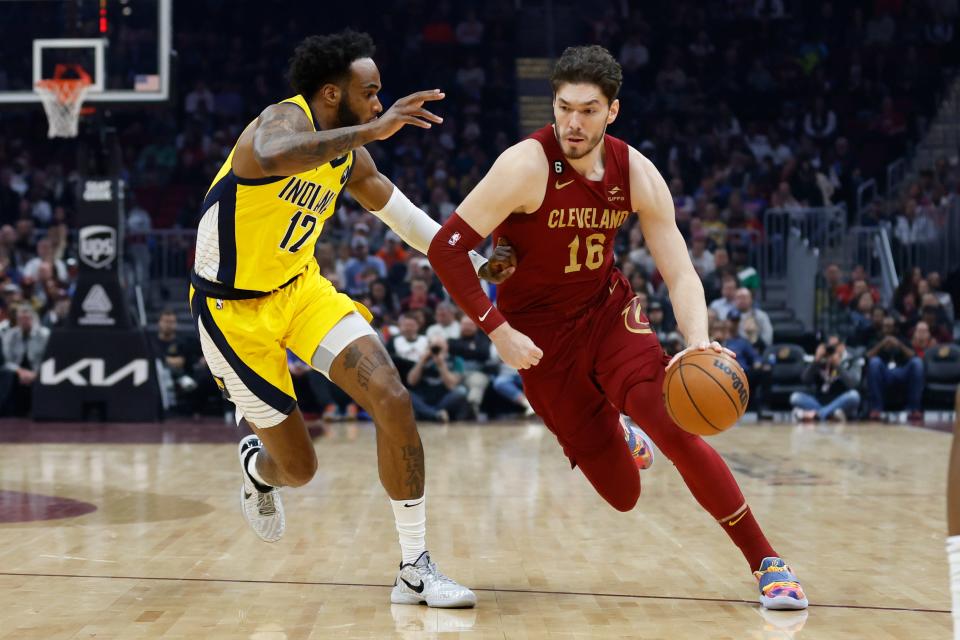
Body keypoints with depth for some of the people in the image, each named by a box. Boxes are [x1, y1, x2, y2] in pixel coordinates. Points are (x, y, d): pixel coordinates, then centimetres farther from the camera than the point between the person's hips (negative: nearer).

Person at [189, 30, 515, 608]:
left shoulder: (351, 157, 2)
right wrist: (372, 129, -51)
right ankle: (258, 466, 42)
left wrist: (474, 265, 11)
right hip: (234, 306, -6)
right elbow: (272, 156, -49)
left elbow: (405, 217, 17)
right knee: (299, 468, 0)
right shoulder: (284, 120, -22)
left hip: (301, 287, 6)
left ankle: (416, 569, -7)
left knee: (393, 400, -16)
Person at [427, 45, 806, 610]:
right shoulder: (527, 167, -23)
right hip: (541, 330, -3)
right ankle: (614, 433, 38)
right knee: (622, 493, -3)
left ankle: (766, 561, -5)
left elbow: (680, 272, -9)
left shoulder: (636, 174, -10)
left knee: (676, 428, -20)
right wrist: (498, 331, -26)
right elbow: (446, 248, -22)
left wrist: (698, 342, -28)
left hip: (608, 310, 3)